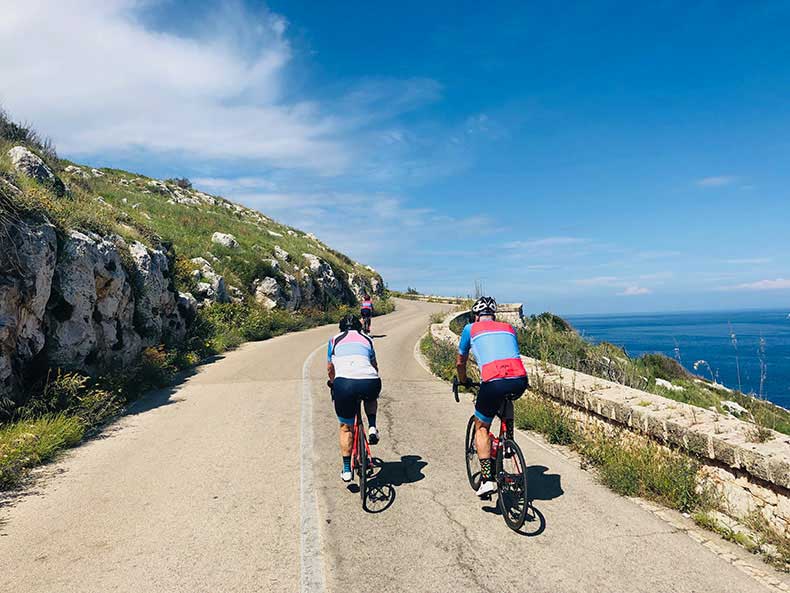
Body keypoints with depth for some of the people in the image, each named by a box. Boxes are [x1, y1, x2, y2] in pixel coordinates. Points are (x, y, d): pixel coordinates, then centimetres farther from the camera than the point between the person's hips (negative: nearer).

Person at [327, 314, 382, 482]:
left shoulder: (335, 340, 25)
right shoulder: (367, 339, 27)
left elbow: (330, 369, 36)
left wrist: (333, 383, 56)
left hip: (344, 384, -1)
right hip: (370, 383, 1)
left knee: (346, 427, 20)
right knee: (371, 398, 38)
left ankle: (347, 469, 20)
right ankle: (372, 427, 18)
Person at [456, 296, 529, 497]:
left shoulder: (471, 328, 20)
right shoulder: (509, 328, 28)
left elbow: (460, 362, 29)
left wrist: (463, 381, 49)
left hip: (494, 383, -3)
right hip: (520, 382, 4)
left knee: (481, 427, 19)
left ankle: (487, 478, 9)